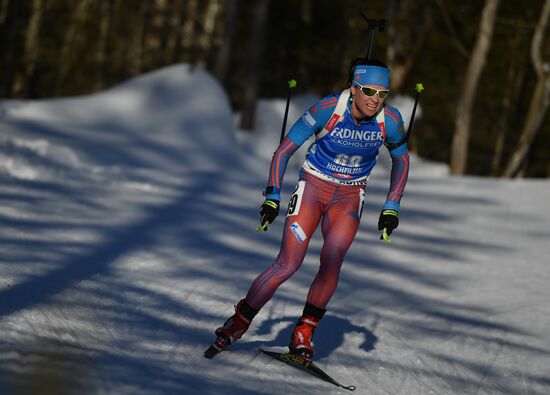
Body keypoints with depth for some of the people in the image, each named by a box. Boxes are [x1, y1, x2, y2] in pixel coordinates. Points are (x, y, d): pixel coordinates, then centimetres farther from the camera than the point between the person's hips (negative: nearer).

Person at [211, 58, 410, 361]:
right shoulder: (329, 109, -22)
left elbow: (401, 160, 6)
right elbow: (285, 149, -13)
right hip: (313, 187, -2)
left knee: (332, 259, -22)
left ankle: (305, 330, -8)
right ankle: (240, 321, 7)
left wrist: (391, 208, 1)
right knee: (288, 265, -12)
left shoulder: (389, 120, -14)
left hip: (350, 196, 2)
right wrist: (273, 197, -16)